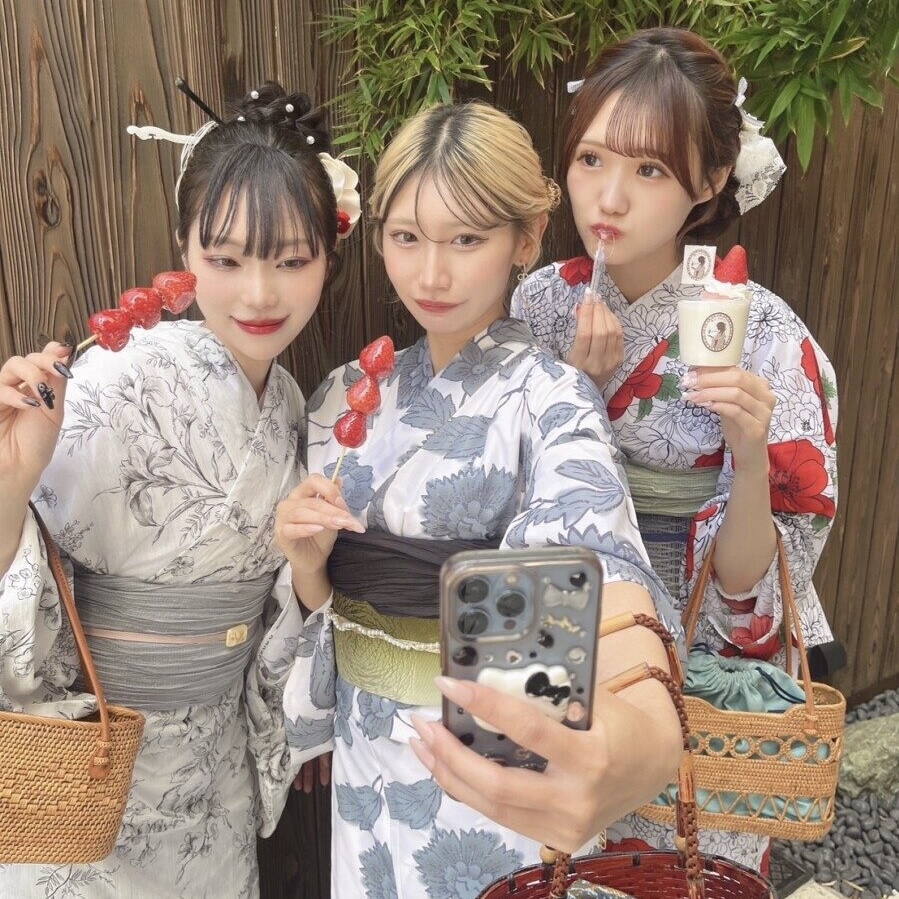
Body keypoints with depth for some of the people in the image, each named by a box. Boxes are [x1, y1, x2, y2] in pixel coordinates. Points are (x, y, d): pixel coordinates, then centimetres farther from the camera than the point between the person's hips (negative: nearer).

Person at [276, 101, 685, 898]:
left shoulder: (548, 400, -17)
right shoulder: (350, 395, -1)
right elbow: (323, 595, 6)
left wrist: (649, 730, -58)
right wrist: (305, 562, -18)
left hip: (491, 767, -4)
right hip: (367, 756, 5)